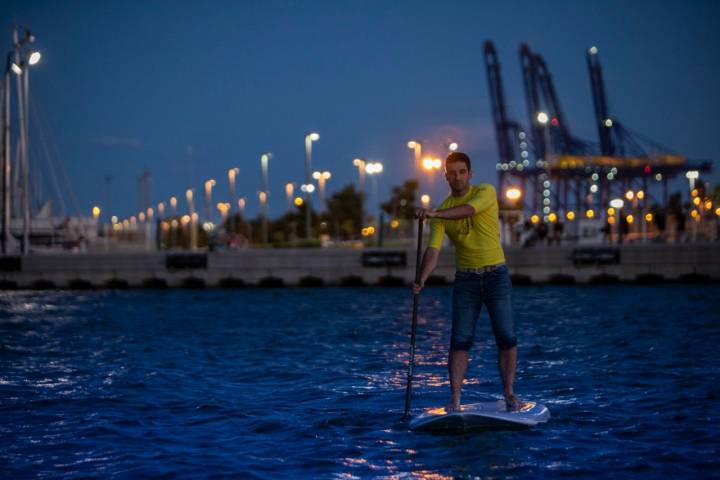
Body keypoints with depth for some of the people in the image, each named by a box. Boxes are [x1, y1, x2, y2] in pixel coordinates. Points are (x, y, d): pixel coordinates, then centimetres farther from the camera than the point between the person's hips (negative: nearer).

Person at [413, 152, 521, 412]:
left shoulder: (485, 192, -4)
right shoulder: (442, 211, 2)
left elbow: (469, 209, -26)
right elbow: (433, 249, -8)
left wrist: (434, 213, -39)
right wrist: (421, 279, -25)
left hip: (496, 275, -2)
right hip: (465, 278, 2)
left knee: (506, 337, -2)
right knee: (460, 340, -4)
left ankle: (509, 393, 7)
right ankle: (455, 398, -4)